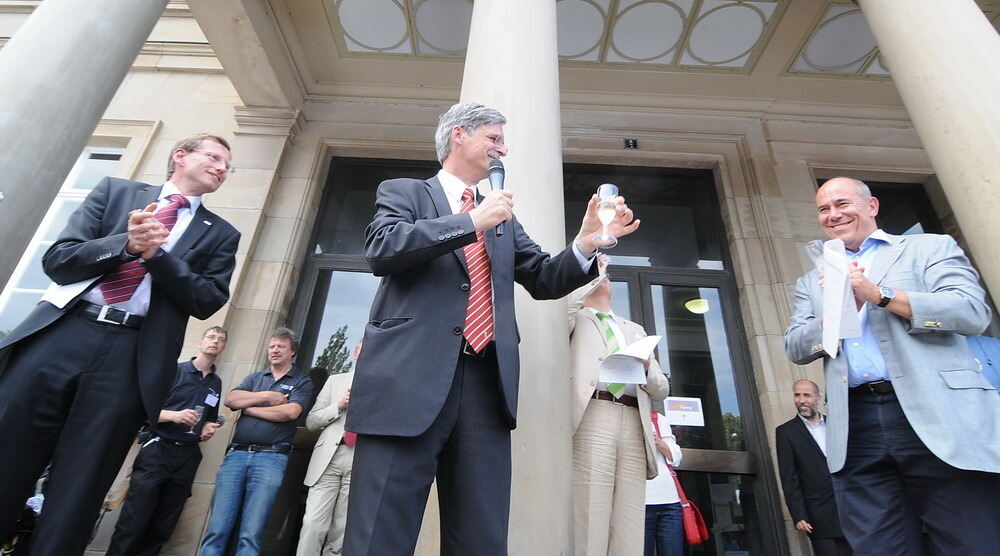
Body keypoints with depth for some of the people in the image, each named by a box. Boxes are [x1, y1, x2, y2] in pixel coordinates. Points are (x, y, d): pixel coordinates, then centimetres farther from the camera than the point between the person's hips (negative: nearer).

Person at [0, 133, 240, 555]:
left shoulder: (220, 235, 14)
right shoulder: (115, 191, 16)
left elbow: (208, 302, 2)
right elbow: (56, 259, 7)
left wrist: (155, 253, -10)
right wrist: (126, 243, -11)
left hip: (133, 358, -1)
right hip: (60, 335, 1)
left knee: (75, 500, 2)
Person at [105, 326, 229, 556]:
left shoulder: (216, 383, 14)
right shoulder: (174, 369, -1)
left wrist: (209, 428, 5)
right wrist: (174, 416, -21)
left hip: (188, 457, 5)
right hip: (158, 450, -4)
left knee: (162, 527, 8)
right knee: (133, 522, -6)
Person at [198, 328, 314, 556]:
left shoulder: (302, 381, 5)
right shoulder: (255, 377, 20)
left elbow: (290, 412, -12)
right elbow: (230, 400, 4)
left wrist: (249, 408, 0)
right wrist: (266, 396, -5)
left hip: (271, 458, -4)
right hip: (236, 454, 4)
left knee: (251, 534, -2)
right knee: (217, 529, 1)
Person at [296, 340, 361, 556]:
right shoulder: (336, 380, 14)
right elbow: (311, 422, 10)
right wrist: (339, 405, -4)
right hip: (329, 457, 1)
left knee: (342, 529, 4)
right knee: (313, 523, -6)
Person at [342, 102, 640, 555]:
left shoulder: (503, 218, 26)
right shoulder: (403, 191, 14)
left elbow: (544, 281, 19)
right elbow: (381, 250, -7)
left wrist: (587, 242, 1)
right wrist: (472, 221, -9)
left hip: (485, 384, 5)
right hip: (409, 378, -4)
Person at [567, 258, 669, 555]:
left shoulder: (635, 329, 31)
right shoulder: (575, 319, 20)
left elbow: (661, 389, 24)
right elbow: (568, 299, -7)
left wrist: (647, 366, 1)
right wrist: (592, 269, 9)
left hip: (634, 426, 4)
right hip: (592, 419, -4)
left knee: (630, 531, -3)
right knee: (589, 523, -12)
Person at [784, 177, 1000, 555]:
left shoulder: (930, 248, 12)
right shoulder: (812, 283, 20)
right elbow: (795, 348, 8)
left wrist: (879, 293, -13)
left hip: (939, 417, -2)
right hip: (855, 430, 3)